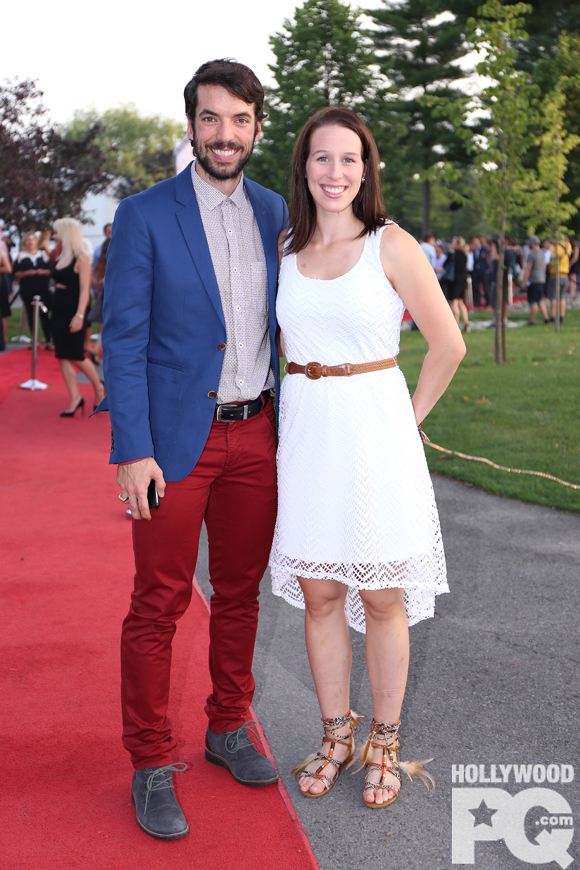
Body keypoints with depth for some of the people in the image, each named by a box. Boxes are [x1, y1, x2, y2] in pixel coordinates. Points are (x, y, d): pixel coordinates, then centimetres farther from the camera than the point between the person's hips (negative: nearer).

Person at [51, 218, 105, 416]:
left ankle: (99, 388, 18)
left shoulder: (81, 259, -12)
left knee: (76, 356, -3)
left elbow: (84, 290, -17)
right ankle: (75, 398, 7)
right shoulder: (60, 258, 11)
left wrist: (79, 315, -23)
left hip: (72, 312, -8)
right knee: (62, 356, 3)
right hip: (58, 310, 8)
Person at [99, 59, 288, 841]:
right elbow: (123, 339, -9)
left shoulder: (275, 213, 8)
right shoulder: (144, 216, -6)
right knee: (159, 603, 2)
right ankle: (152, 766, 16)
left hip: (255, 436, 5)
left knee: (240, 592, 15)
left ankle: (228, 729, 32)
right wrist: (132, 452, -14)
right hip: (177, 439, -4)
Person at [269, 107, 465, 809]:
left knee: (381, 596, 5)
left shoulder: (391, 245, -5)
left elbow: (448, 345, -2)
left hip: (375, 431, -3)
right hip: (305, 431, 4)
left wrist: (407, 420, 0)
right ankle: (336, 736, 27)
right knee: (318, 593, 9)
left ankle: (384, 743, 23)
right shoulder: (284, 248, 7)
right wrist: (300, 404, 12)